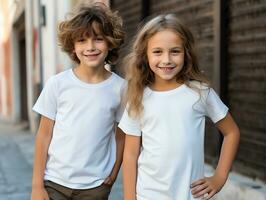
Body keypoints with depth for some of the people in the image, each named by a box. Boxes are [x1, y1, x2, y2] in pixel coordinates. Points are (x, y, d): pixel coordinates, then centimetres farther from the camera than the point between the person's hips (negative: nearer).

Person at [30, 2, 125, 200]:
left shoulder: (119, 87, -4)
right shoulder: (57, 84, -5)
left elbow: (120, 138, 3)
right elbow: (44, 135, -1)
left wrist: (112, 177, 0)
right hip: (54, 182, 0)